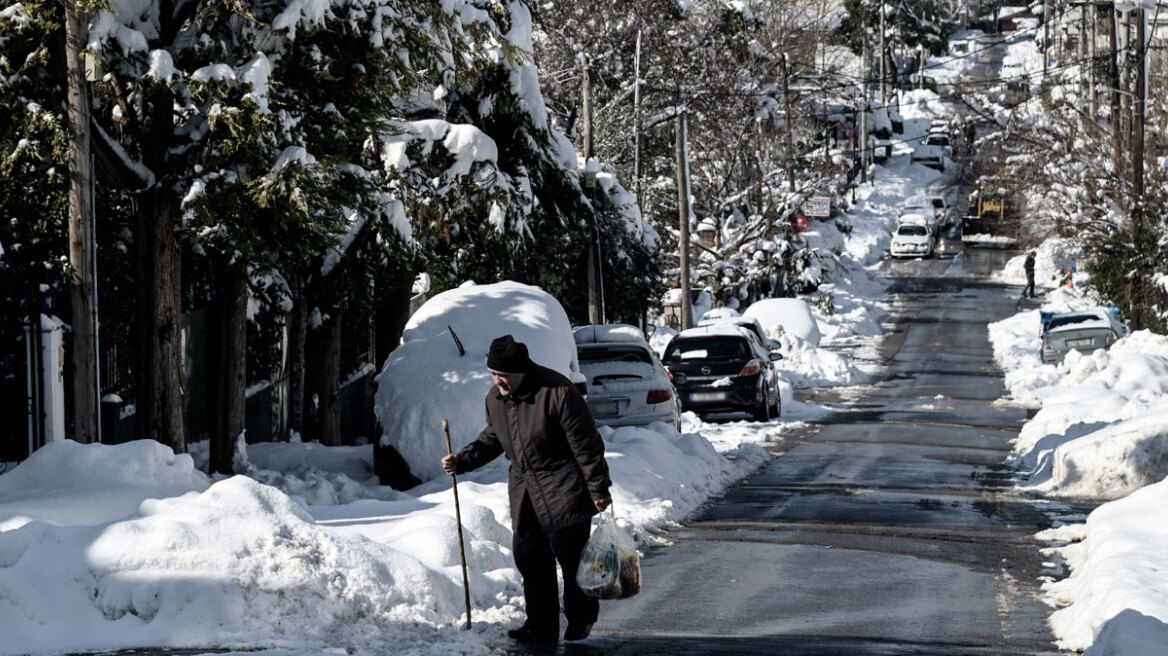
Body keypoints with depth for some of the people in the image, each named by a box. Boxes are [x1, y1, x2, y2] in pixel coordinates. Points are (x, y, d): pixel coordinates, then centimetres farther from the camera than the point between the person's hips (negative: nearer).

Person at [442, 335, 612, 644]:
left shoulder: (557, 392, -22)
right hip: (524, 490, 7)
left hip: (563, 491, -7)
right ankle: (541, 626, 14)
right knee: (529, 559, 6)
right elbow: (492, 440, 18)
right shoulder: (495, 398, 1)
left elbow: (586, 445, -17)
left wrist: (598, 489, -15)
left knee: (572, 557, -1)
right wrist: (462, 460, 3)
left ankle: (581, 620, 18)